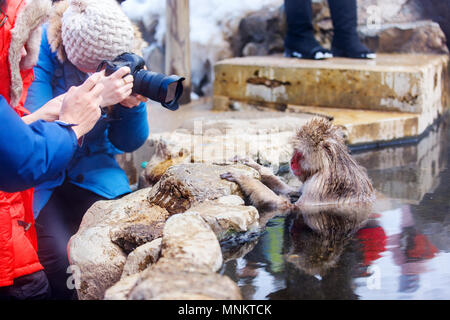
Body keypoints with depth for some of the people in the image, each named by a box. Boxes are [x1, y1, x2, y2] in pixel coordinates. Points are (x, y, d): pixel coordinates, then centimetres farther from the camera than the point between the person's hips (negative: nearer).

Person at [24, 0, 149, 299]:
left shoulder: (121, 61, -4)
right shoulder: (40, 52, -17)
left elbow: (127, 143, 2)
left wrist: (133, 105, -19)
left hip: (94, 175, 4)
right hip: (43, 181, -3)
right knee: (64, 264, -24)